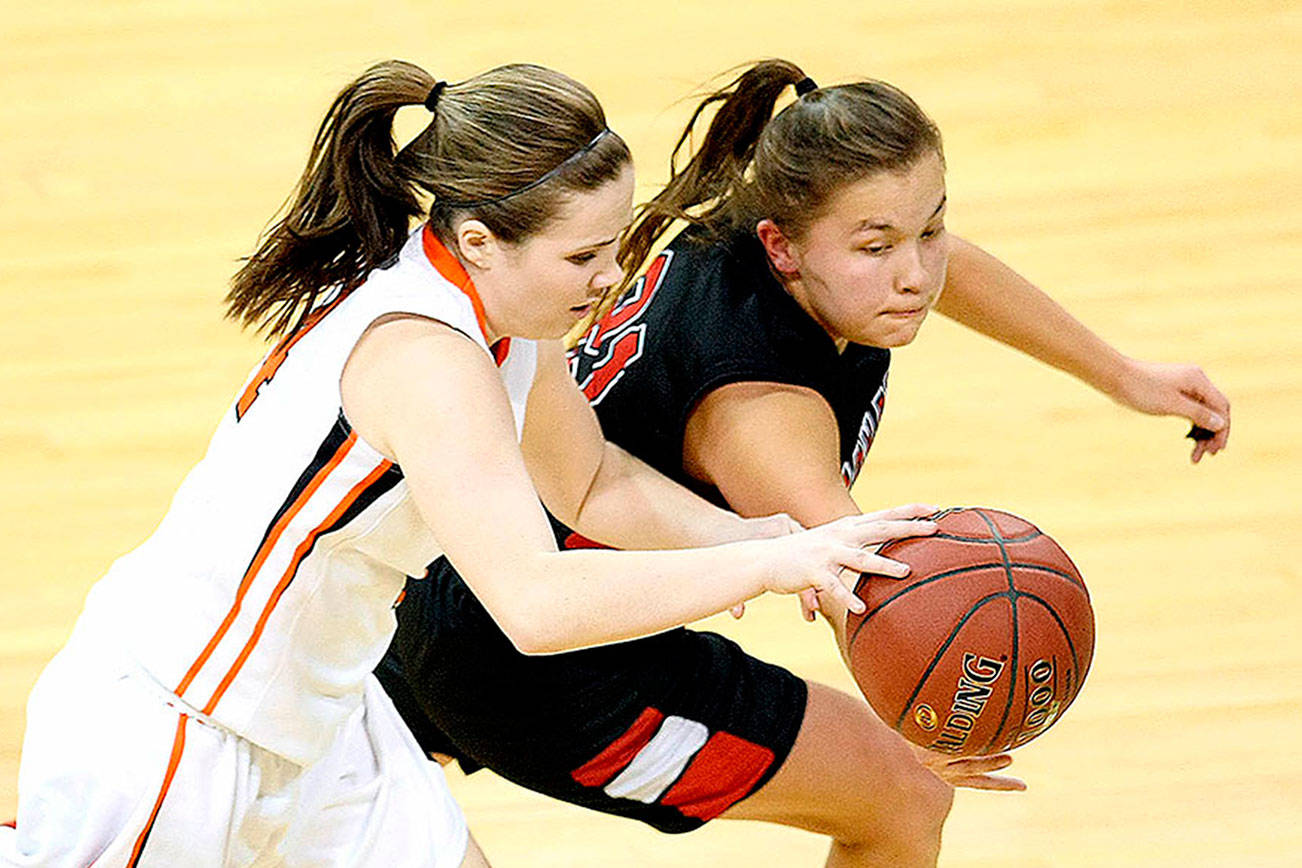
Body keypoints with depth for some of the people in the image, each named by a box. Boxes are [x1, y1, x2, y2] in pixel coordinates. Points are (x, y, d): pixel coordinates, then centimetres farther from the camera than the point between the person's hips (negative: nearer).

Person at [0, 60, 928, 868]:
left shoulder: (495, 308, -3)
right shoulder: (424, 357, -30)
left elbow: (593, 482, 15)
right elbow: (538, 604, -40)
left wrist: (745, 536, -3)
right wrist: (773, 562, -34)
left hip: (314, 715, 9)